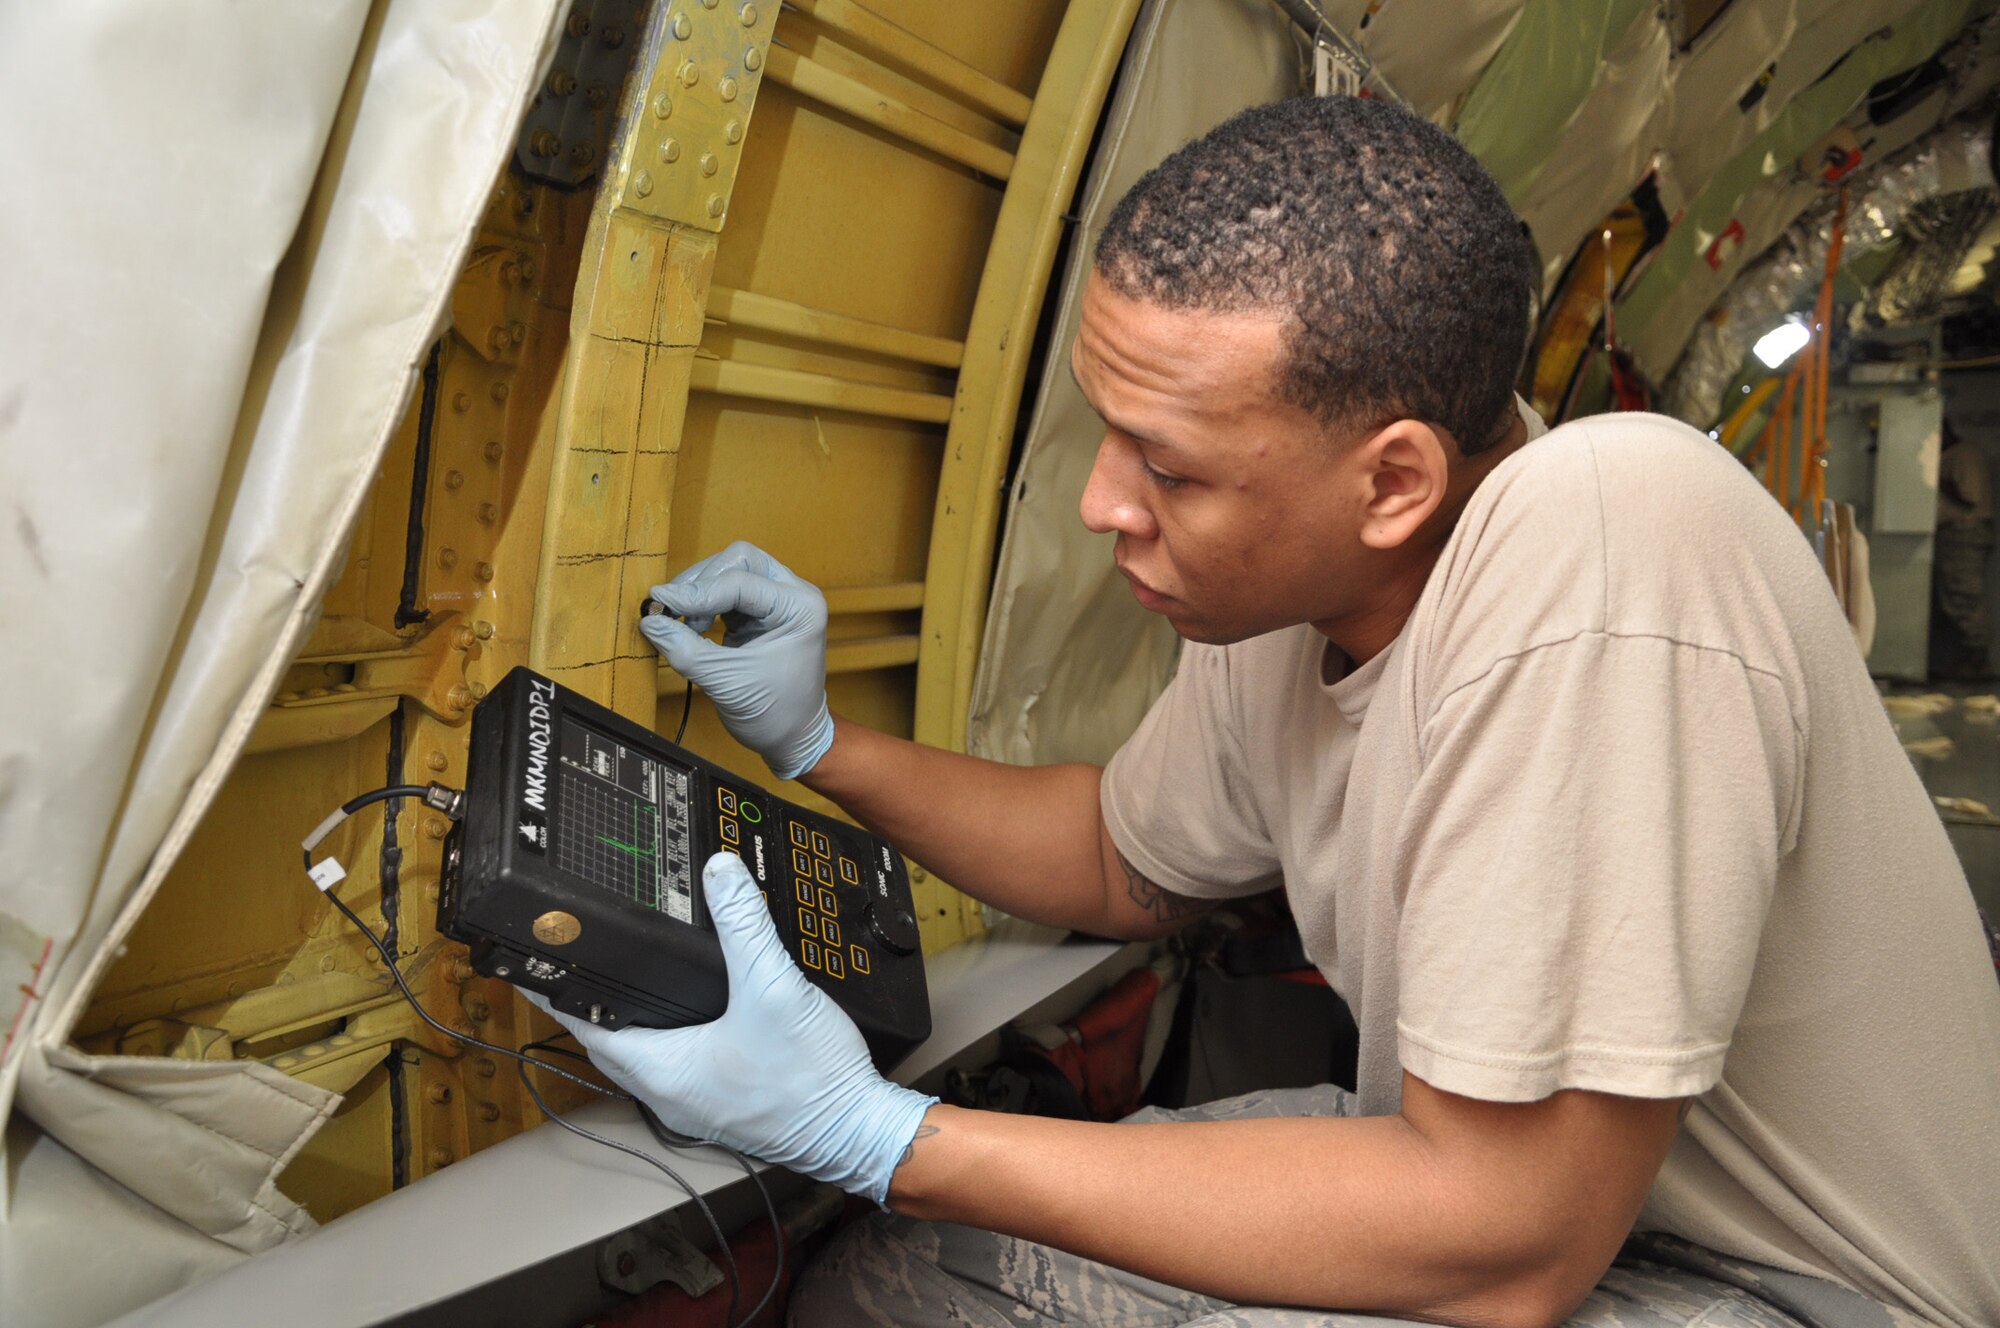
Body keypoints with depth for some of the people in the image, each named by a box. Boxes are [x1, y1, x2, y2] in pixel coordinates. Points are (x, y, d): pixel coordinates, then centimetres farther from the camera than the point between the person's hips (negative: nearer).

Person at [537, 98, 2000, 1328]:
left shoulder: (1598, 546, -31)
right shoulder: (1276, 590, -7)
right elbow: (1127, 863, 13)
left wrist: (876, 1134, -27)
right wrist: (821, 743, 0)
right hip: (1488, 1165, 7)